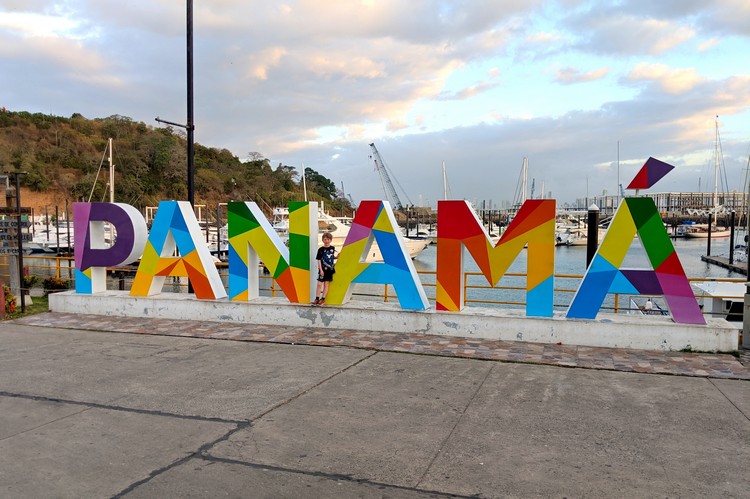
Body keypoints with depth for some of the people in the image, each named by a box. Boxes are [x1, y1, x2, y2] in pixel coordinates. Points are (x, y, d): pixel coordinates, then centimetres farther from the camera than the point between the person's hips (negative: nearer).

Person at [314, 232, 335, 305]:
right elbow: (319, 260, -6)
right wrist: (321, 270, -11)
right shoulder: (321, 249, -6)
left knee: (326, 284, 5)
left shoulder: (332, 248, 5)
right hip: (322, 270, -3)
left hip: (330, 269, 3)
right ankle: (317, 298, 5)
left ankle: (322, 299, 11)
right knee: (319, 284, -3)